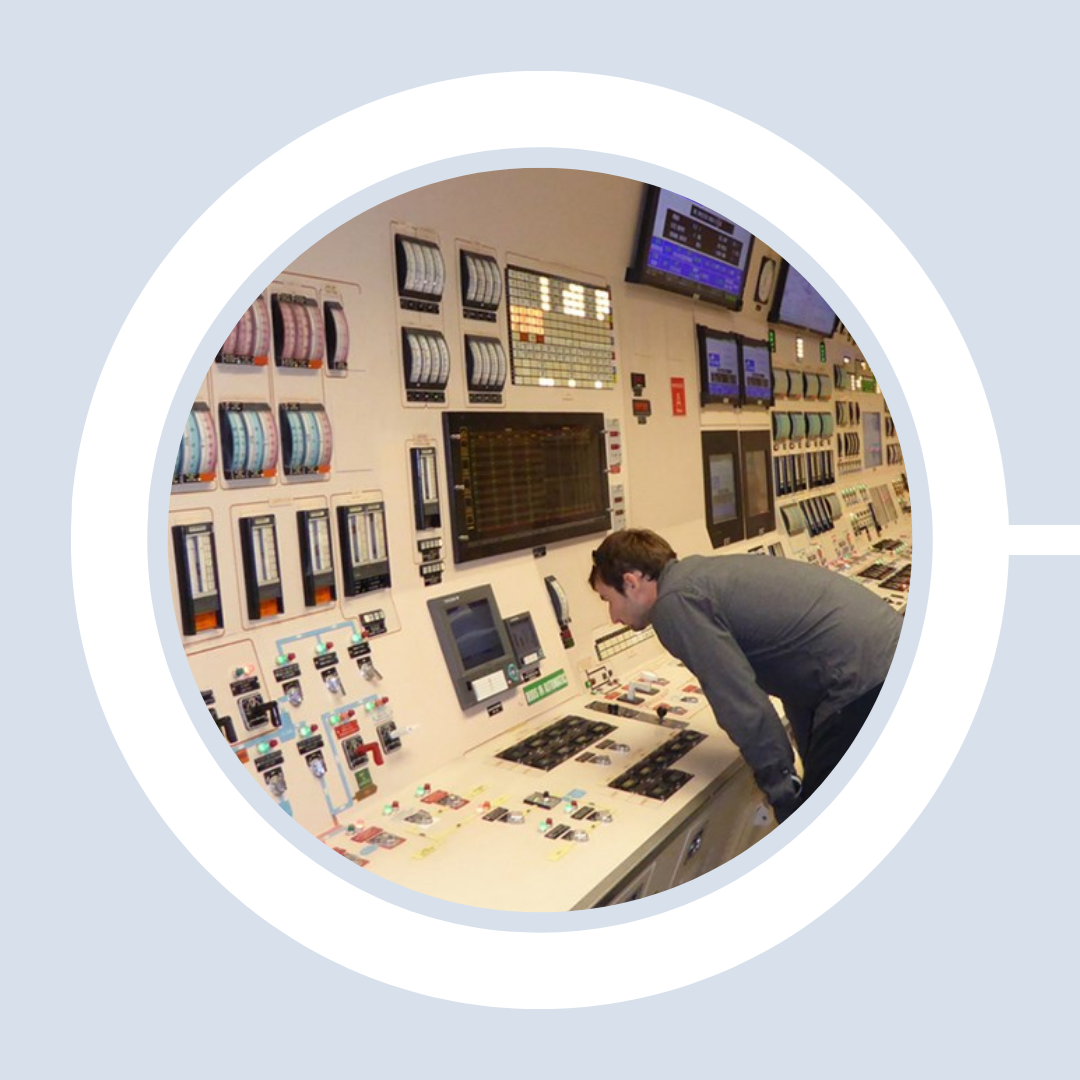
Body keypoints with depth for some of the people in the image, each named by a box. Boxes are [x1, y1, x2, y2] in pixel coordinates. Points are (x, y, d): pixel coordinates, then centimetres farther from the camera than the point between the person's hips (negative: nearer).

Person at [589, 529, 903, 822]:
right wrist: (813, 761, 26)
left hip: (863, 684, -10)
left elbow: (742, 704, -18)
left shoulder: (675, 602, -11)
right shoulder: (703, 573, 17)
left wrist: (785, 794, -5)